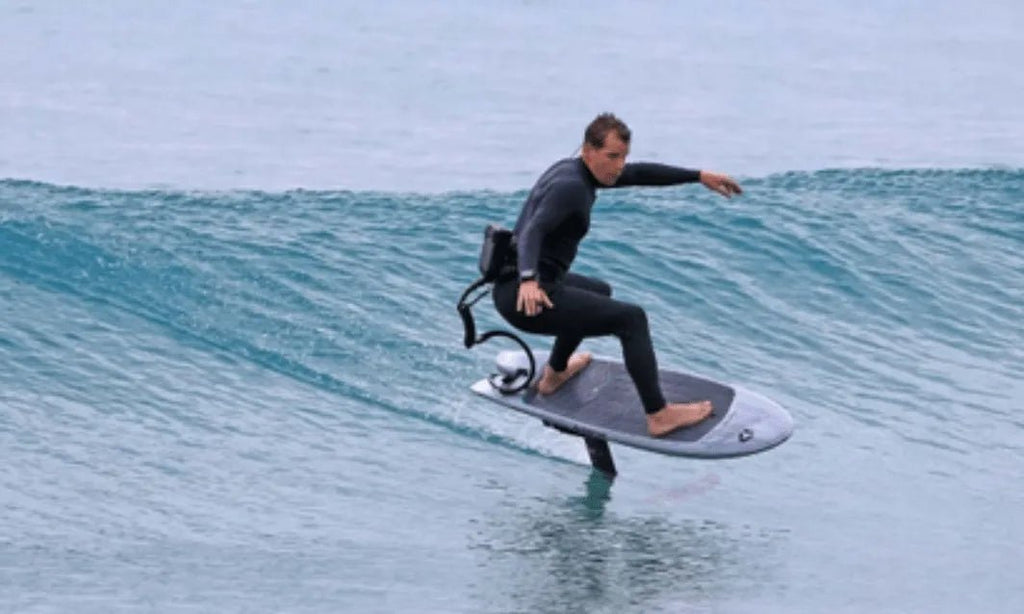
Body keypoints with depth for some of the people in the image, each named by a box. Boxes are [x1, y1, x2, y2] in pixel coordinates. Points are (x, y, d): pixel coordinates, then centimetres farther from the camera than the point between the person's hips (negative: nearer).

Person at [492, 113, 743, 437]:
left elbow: (640, 174, 21)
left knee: (599, 292, 37)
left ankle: (555, 373, 48)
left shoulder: (569, 170, 12)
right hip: (528, 297, -11)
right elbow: (532, 232, -33)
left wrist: (699, 176, 22)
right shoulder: (571, 186, -18)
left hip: (520, 289, 11)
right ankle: (659, 415, -11)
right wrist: (528, 280, -51)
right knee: (631, 318, -12)